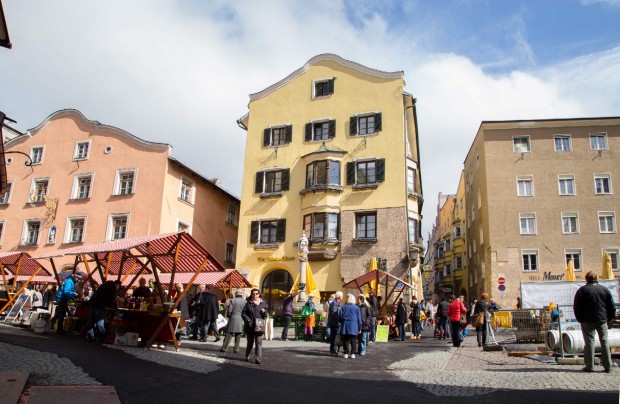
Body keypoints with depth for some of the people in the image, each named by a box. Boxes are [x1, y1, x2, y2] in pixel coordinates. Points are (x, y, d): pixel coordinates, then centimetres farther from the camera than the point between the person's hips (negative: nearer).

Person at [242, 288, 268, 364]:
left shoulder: (262, 303, 8)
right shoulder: (248, 303, 4)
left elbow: (266, 315, 12)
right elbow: (243, 313, 3)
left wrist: (264, 312, -10)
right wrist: (248, 320, -12)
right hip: (250, 326, 0)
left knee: (259, 342, -7)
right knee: (250, 342, 13)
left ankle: (258, 358, -6)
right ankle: (247, 356, 32)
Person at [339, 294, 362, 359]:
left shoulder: (343, 307, 4)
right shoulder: (356, 307, 2)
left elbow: (340, 316, 3)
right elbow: (359, 318, 4)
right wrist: (359, 328, 9)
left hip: (345, 326, 1)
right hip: (353, 326, -1)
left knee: (345, 340, 7)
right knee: (353, 341, 5)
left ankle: (346, 353, 6)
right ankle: (352, 354, 3)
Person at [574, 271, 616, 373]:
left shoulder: (582, 290, -3)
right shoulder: (605, 289, 5)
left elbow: (577, 307, -5)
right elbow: (612, 307, 6)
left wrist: (580, 319, 6)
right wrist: (609, 319, 15)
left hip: (588, 321, -2)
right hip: (602, 321, 2)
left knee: (589, 342, 0)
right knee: (604, 342, 9)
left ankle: (589, 366, 1)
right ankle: (608, 366, 11)